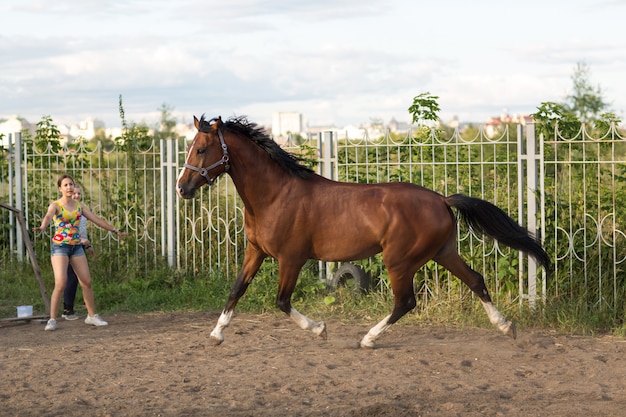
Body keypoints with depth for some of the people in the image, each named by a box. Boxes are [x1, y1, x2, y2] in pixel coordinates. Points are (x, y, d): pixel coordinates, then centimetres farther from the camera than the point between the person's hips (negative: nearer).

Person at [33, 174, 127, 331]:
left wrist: (115, 230, 13)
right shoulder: (55, 205, -6)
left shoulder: (79, 206, 10)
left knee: (87, 282, 5)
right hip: (59, 247, -5)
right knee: (60, 284, -17)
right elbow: (48, 217, -28)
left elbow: (97, 219, 15)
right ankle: (52, 320, -8)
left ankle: (92, 316, 19)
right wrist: (42, 227, -50)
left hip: (76, 247, 5)